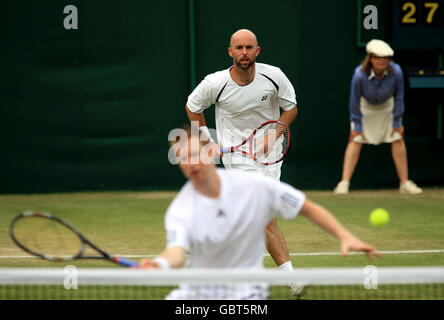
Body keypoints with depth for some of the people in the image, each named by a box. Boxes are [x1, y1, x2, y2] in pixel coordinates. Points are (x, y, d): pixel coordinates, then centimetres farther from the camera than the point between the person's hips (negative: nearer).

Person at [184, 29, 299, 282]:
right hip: (238, 155, -3)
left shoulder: (274, 76, -9)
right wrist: (207, 139, 4)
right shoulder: (215, 83, -11)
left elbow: (291, 108, 4)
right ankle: (291, 275, -13)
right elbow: (192, 107, 8)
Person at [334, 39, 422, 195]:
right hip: (365, 107, -2)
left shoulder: (396, 72, -30)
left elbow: (399, 97, -14)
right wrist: (357, 125, -13)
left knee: (398, 139, -3)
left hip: (387, 106, 2)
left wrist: (397, 122, -7)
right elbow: (355, 100, -20)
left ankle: (405, 183, 4)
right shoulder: (360, 74, -34)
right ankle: (344, 183, -11)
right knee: (355, 140, -10)